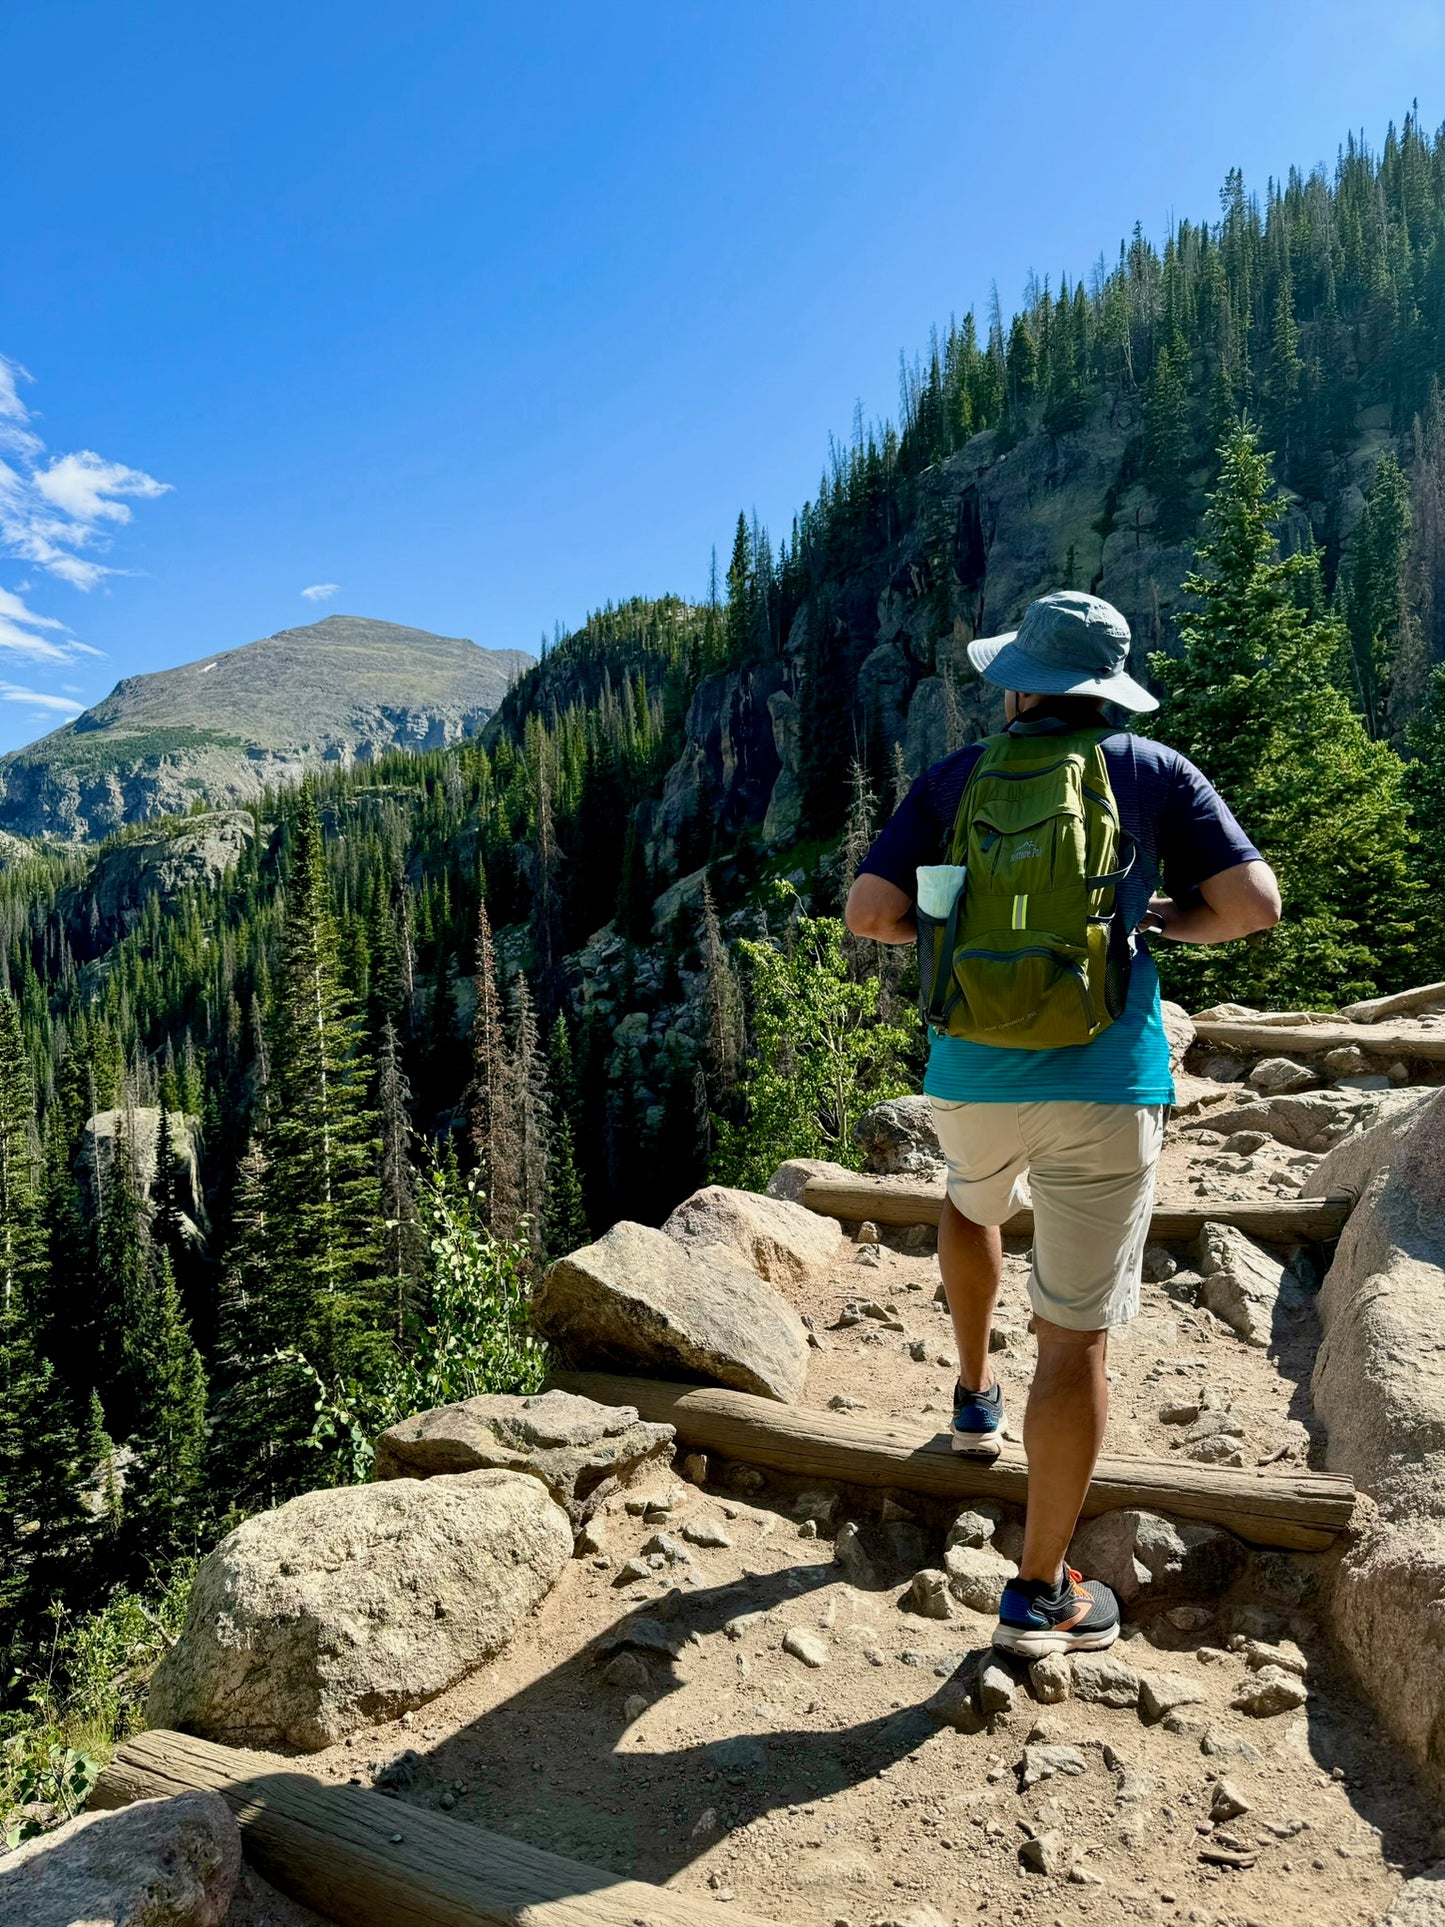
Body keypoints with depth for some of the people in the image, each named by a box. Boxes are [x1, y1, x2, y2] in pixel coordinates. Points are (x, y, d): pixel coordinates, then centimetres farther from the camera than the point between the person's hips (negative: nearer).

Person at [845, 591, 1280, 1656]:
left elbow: (870, 911, -4)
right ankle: (1042, 1591, 12)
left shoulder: (957, 777, 4)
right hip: (1105, 1084, -2)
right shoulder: (1157, 773, 3)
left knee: (973, 1203, 36)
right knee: (1078, 1336, 4)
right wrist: (1161, 919, 13)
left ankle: (976, 1397, 48)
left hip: (974, 1073, 3)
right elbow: (1254, 904, -6)